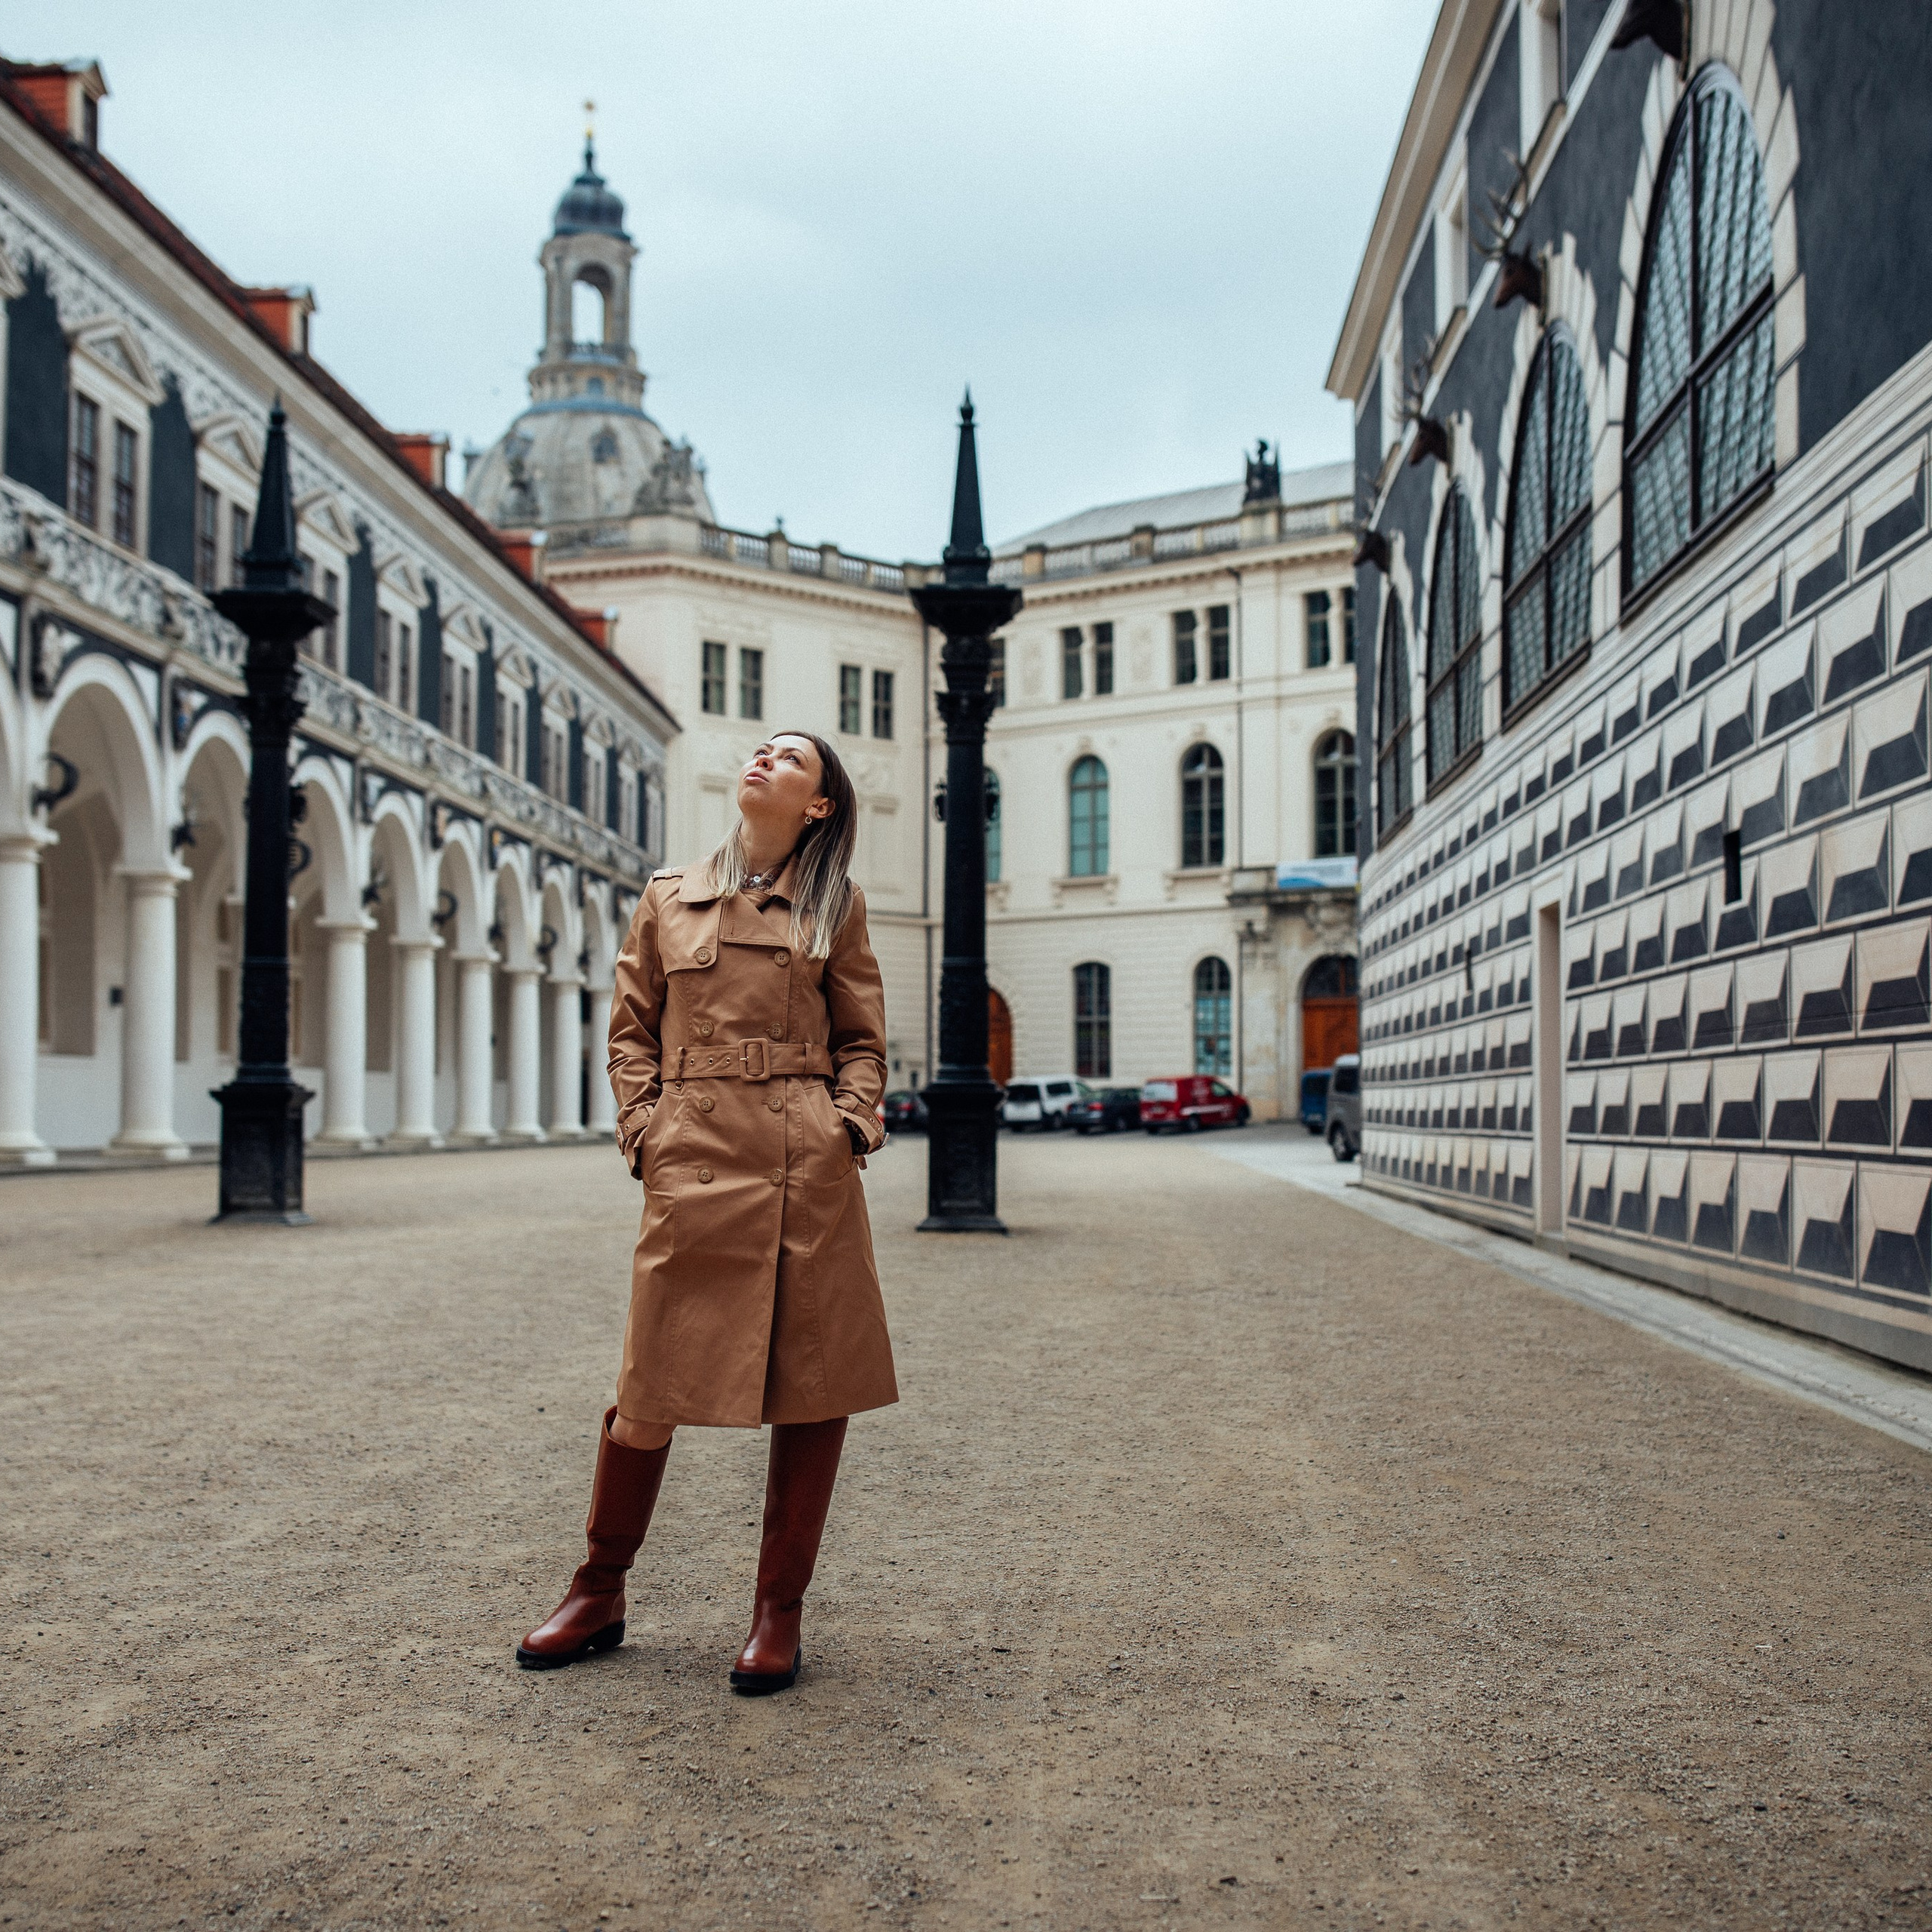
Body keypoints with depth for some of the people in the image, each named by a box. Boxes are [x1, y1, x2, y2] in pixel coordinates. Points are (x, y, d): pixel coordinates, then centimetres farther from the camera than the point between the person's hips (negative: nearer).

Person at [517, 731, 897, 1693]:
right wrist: (644, 1130, 2)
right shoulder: (668, 899, 13)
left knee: (813, 1388, 1)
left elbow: (862, 1038, 13)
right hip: (695, 1165, 0)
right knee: (653, 1388, 1)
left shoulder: (836, 907, 10)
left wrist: (854, 1125, -3)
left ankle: (780, 1610, 15)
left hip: (810, 1172, 0)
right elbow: (631, 1028, 14)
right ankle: (599, 1595, 20)